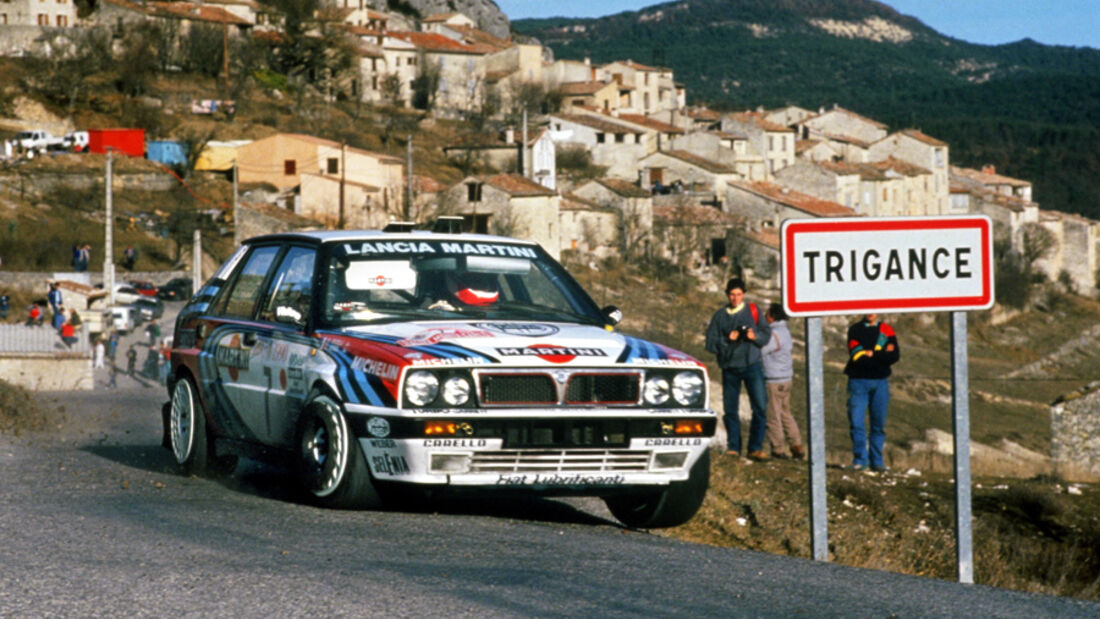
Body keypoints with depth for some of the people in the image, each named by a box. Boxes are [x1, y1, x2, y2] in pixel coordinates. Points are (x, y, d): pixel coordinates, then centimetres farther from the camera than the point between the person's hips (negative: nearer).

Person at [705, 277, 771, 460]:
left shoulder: (752, 310, 8)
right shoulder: (720, 315, 9)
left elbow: (766, 334, 6)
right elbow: (710, 342, 4)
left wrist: (755, 336, -15)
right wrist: (726, 340, -13)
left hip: (751, 365, -1)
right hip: (730, 367, 1)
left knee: (760, 407, -11)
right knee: (730, 409, 2)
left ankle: (756, 447, -7)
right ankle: (733, 447, 11)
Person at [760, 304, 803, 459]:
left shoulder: (774, 335, -18)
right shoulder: (785, 331, 11)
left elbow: (759, 351, -18)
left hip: (773, 381, -9)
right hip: (786, 378, 9)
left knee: (773, 416, -2)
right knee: (785, 414, 16)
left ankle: (778, 449, 1)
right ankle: (797, 447, 15)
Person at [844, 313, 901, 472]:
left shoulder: (886, 331, 8)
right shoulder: (855, 329, 5)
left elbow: (894, 356, -4)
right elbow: (855, 354, -9)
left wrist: (872, 354, -10)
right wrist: (882, 354, -8)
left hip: (880, 382, 1)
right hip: (858, 380, -1)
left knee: (879, 424, 4)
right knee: (856, 422, -9)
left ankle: (876, 461, 11)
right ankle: (860, 459, -4)